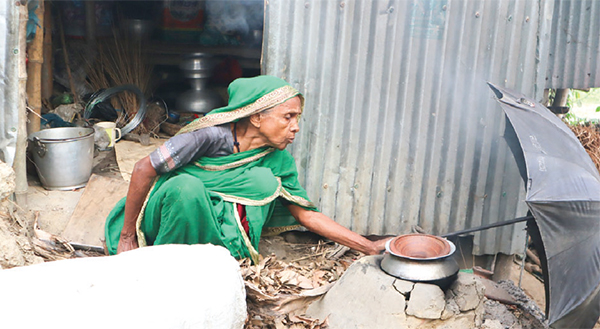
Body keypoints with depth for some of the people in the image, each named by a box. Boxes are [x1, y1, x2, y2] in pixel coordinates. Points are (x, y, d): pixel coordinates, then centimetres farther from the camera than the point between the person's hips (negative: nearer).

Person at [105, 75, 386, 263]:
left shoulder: (278, 161, -5)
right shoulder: (212, 133, -23)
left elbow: (308, 215, -2)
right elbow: (144, 170, -19)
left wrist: (370, 248, -7)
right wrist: (128, 237, -14)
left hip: (207, 223, 4)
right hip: (163, 215, -4)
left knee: (264, 179, -21)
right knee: (188, 185, -39)